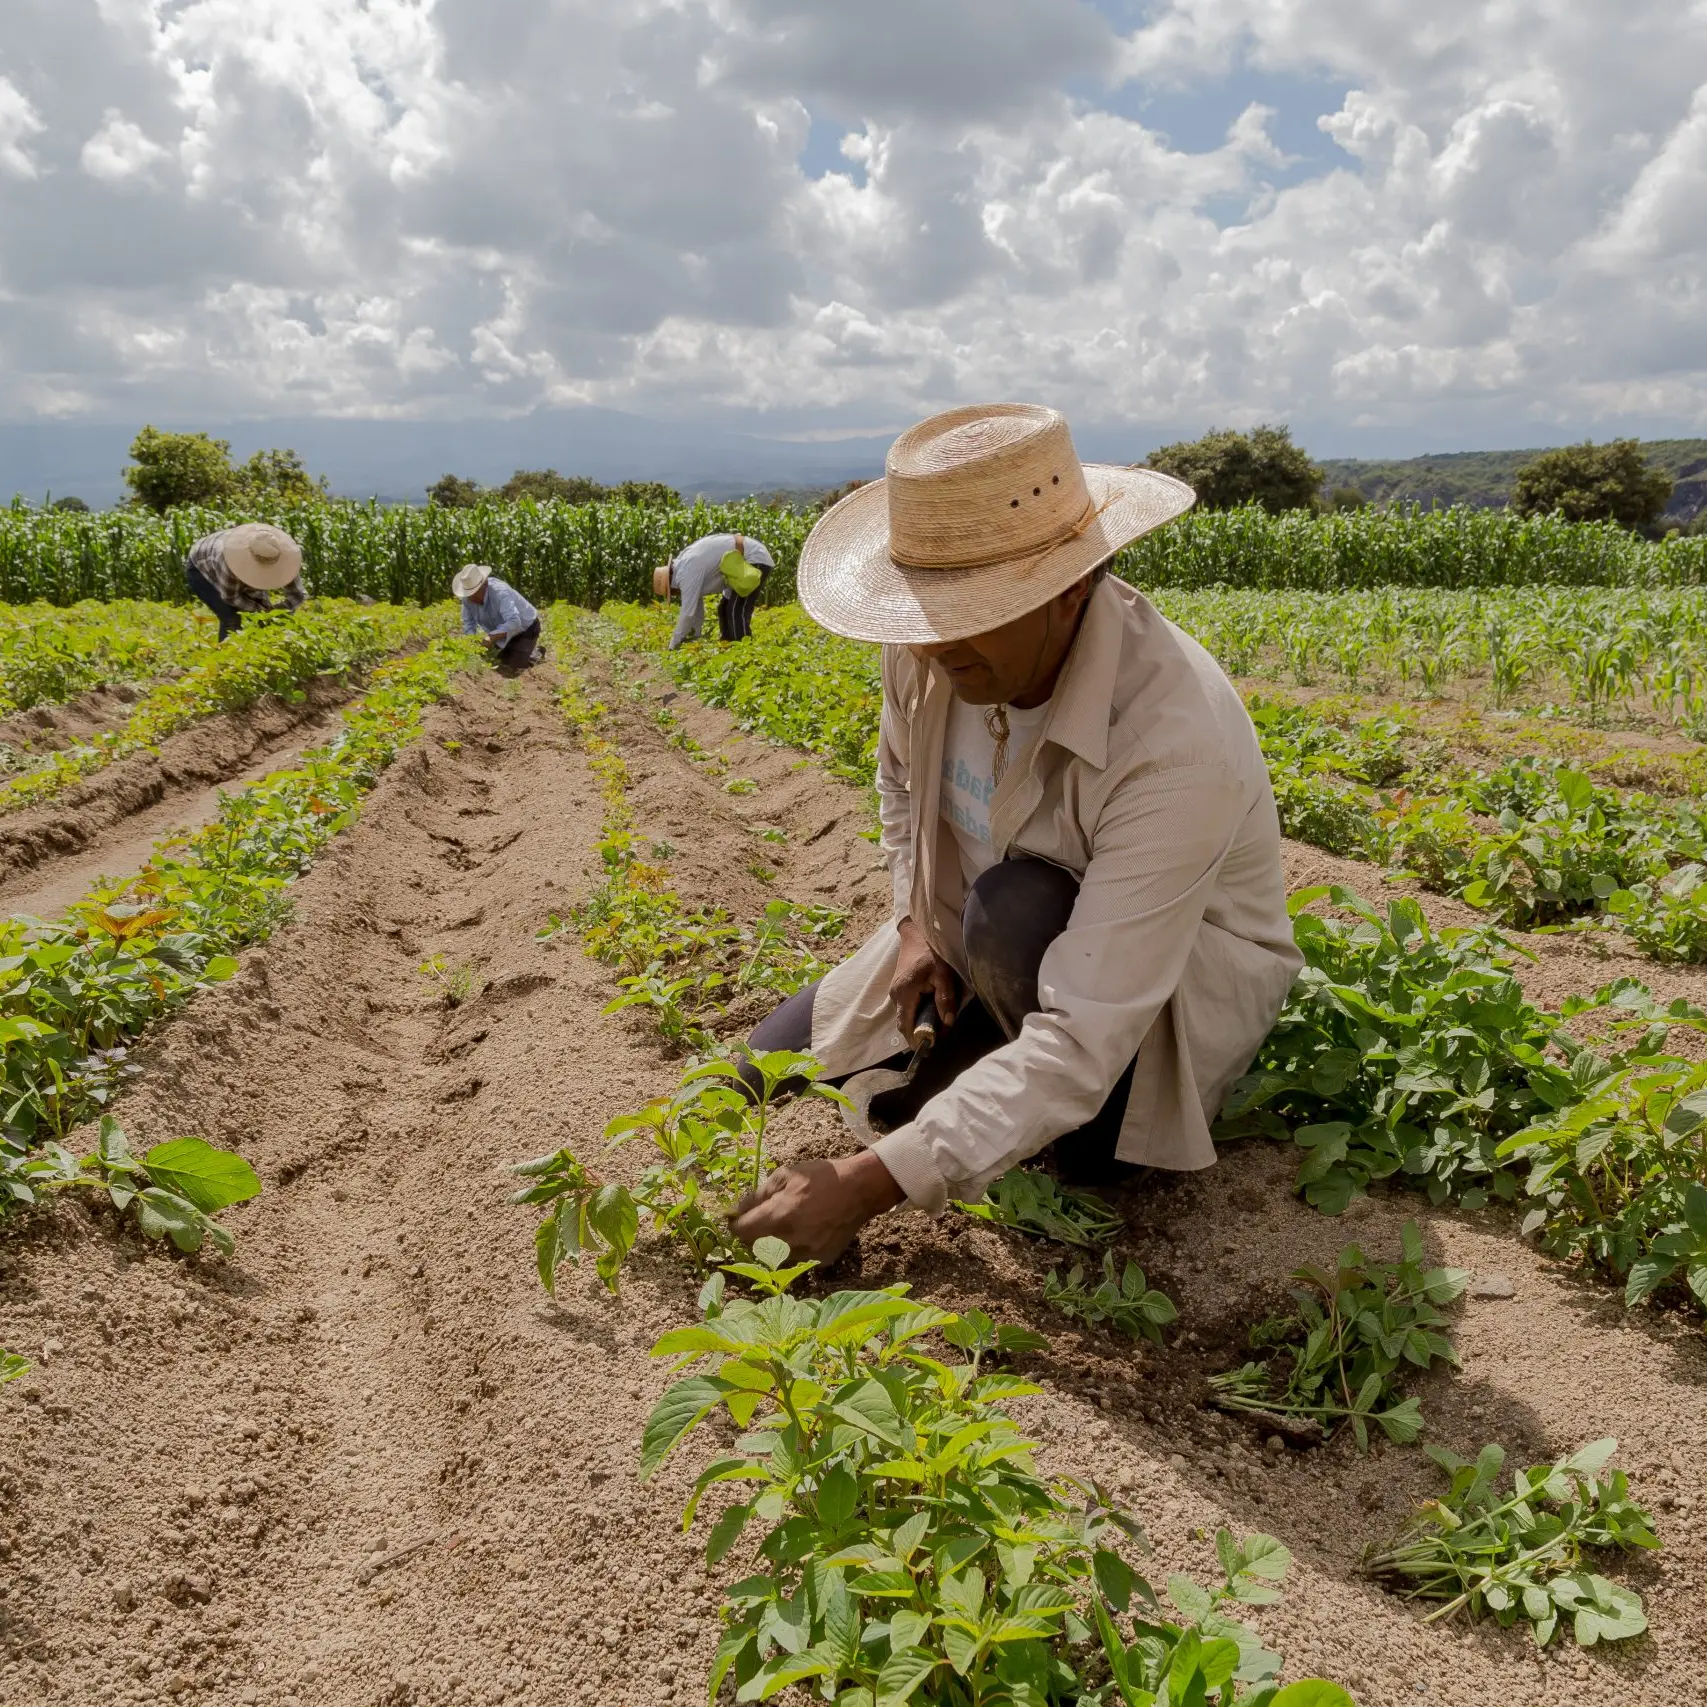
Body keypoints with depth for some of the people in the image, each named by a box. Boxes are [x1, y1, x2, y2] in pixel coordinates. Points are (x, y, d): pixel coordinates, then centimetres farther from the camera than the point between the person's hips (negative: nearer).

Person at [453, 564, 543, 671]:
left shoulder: (500, 593, -38)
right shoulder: (468, 597, -18)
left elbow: (514, 623, -48)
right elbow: (468, 623, -8)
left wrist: (492, 638, -56)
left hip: (525, 629, -7)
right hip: (504, 631, 7)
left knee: (511, 668, -15)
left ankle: (537, 652, 12)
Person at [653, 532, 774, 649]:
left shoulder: (688, 573, -22)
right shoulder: (684, 565, 8)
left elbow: (688, 613, -21)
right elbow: (696, 604, 16)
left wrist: (672, 646, -12)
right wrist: (695, 636, 19)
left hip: (756, 559, -11)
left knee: (737, 611, -16)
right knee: (725, 609, 15)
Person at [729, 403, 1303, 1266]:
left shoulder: (1178, 746, -39)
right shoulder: (932, 646, -19)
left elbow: (1082, 1036, -41)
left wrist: (872, 1184, -43)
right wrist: (917, 921, -8)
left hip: (1177, 976, -6)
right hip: (980, 943, 6)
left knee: (1016, 912, -38)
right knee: (772, 1065, 1)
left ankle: (1093, 1111, -6)